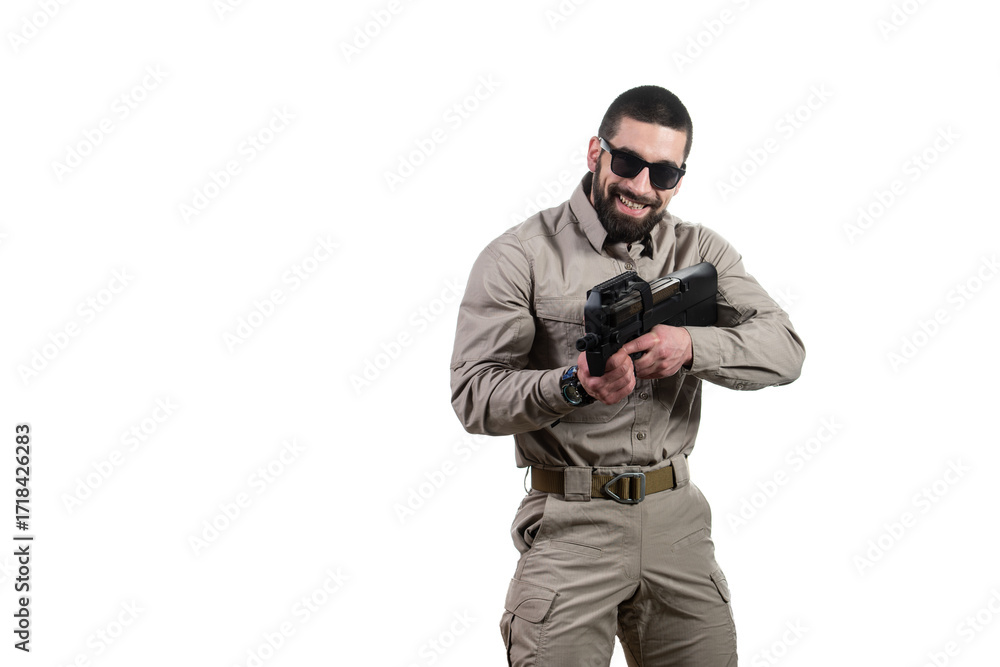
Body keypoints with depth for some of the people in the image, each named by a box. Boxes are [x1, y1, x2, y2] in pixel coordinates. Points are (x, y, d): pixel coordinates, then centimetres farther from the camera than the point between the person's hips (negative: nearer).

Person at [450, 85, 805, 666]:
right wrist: (574, 385, -29)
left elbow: (784, 351, -2)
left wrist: (691, 346, -21)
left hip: (677, 517, 4)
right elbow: (474, 395, -11)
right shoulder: (521, 257, -4)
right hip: (571, 523, -4)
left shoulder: (700, 251, 8)